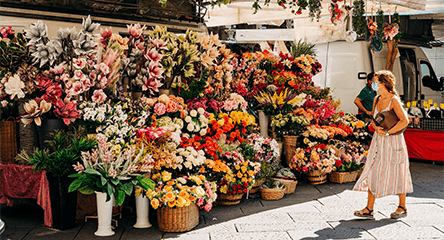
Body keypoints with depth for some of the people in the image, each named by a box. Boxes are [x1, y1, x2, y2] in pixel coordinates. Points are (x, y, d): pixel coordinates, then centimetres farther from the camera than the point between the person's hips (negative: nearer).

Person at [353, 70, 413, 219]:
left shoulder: (394, 100, -13)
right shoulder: (377, 100, 9)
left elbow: (404, 121, -19)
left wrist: (387, 132, -18)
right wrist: (377, 128, -6)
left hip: (393, 141, -7)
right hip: (378, 141, 7)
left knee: (397, 173, 4)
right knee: (373, 172, 2)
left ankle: (402, 207, 20)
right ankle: (369, 209, 4)